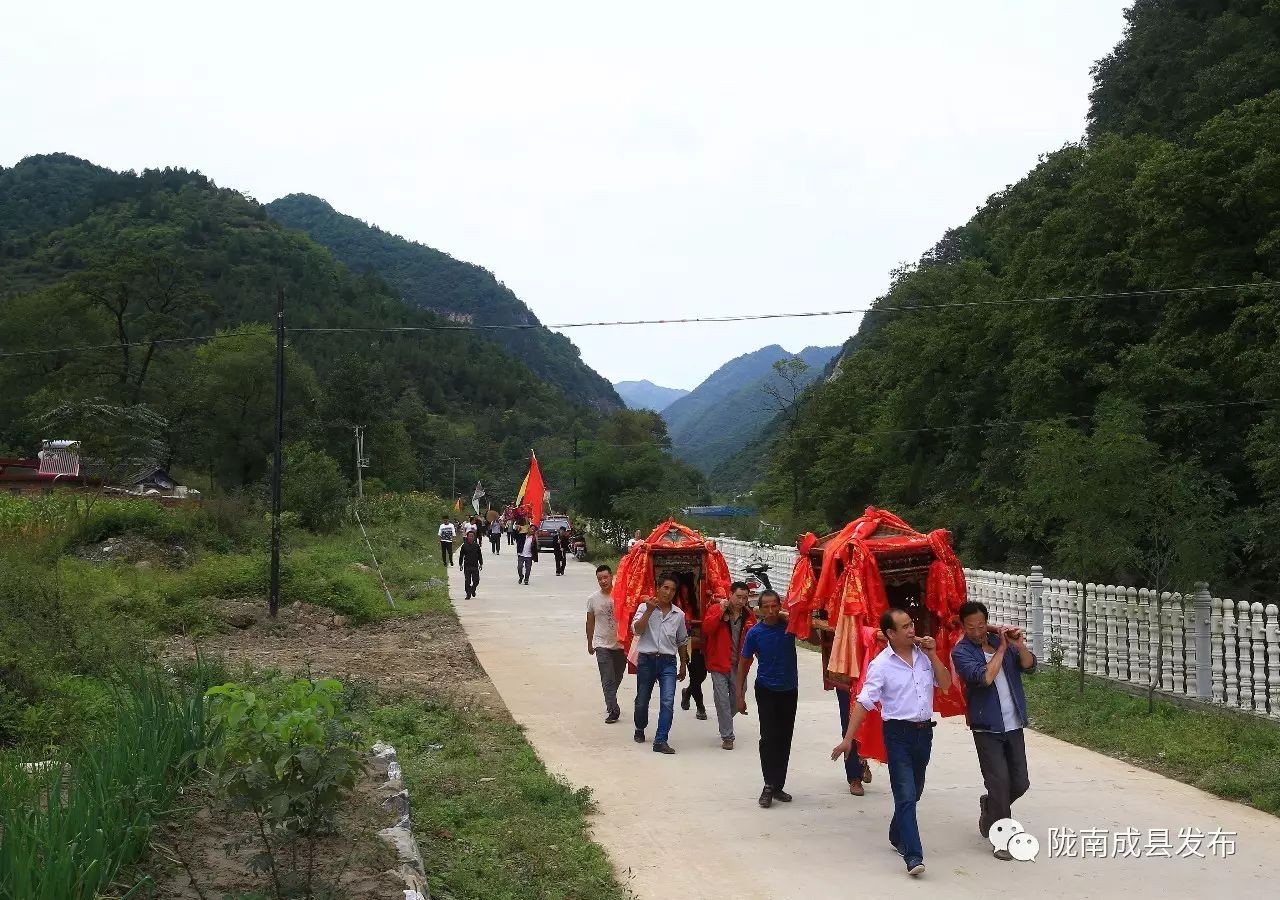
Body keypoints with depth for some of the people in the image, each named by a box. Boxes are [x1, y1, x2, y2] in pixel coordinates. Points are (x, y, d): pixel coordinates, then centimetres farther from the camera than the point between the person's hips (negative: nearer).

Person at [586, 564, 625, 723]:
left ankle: (610, 703, 38)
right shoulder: (593, 599, -2)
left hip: (620, 644, 1)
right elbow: (590, 623, 10)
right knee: (608, 680, -9)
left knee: (617, 678, 17)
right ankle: (613, 710, -8)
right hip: (602, 645, -1)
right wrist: (589, 643, 16)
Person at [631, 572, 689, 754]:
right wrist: (649, 611, -22)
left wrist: (683, 666, 20)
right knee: (642, 700, 12)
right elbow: (636, 630, -16)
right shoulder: (644, 608, -2)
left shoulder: (679, 614, 6)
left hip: (668, 662, 1)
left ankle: (660, 741, -11)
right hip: (646, 659, -1)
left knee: (668, 701, -13)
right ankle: (640, 729, 38)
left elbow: (682, 642, 17)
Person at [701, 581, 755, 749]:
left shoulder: (748, 615, 5)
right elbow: (706, 629, -19)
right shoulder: (715, 609, -6)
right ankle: (727, 737, 6)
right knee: (722, 700, -4)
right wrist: (720, 612, -25)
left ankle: (725, 721, 41)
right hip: (719, 664, -4)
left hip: (739, 665, 4)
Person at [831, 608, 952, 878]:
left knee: (914, 792, 18)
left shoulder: (924, 654, 4)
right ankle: (913, 856, -11)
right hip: (899, 733, -5)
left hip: (924, 731, 6)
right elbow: (864, 702, -14)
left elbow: (945, 684, 3)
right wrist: (848, 738, -19)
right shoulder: (881, 664, -11)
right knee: (906, 795, -10)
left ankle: (897, 836, 39)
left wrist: (932, 655, -8)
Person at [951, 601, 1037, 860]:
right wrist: (1001, 649, -15)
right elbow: (984, 677, -22)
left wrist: (1019, 646, -20)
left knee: (1020, 782, 10)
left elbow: (1029, 666, -2)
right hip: (987, 728, -5)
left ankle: (989, 806, 37)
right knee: (999, 782, -7)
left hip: (1014, 725, 5)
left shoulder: (1001, 639, 6)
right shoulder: (961, 652, -7)